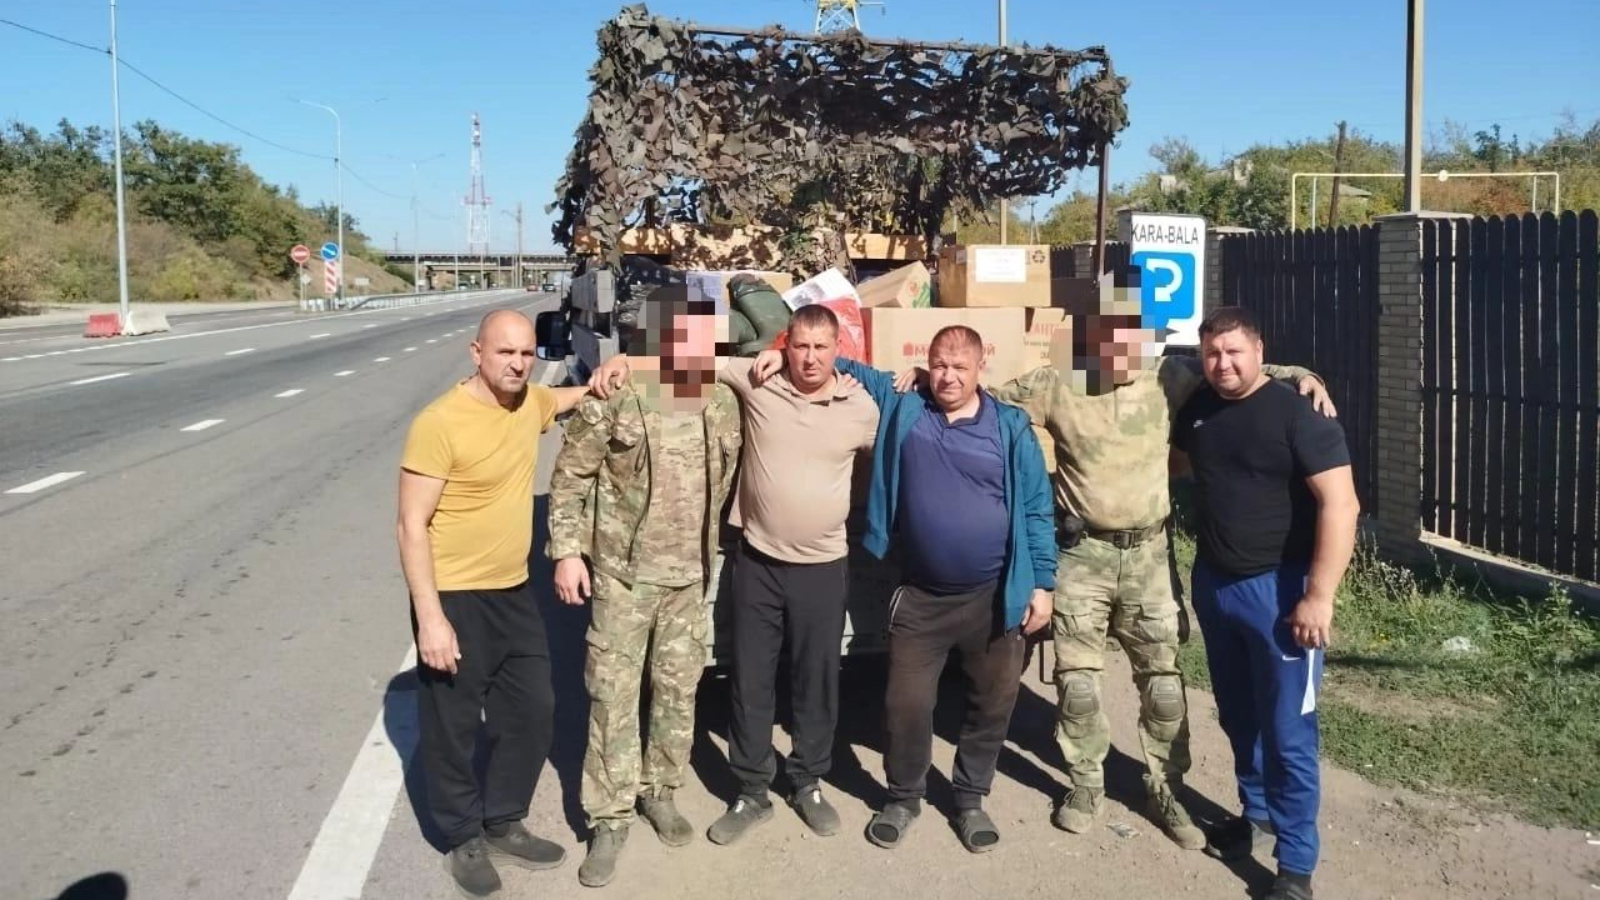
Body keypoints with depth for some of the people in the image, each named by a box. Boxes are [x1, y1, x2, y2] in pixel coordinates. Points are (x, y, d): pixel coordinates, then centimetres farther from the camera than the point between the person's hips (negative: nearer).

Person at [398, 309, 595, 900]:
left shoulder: (531, 402, 1)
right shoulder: (440, 423, -20)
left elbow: (570, 398, 26)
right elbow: (412, 526, -19)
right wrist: (430, 616, -23)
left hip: (514, 592, 7)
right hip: (455, 599, -7)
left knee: (532, 715, 16)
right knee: (452, 728, 9)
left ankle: (504, 826, 35)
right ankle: (465, 841, 29)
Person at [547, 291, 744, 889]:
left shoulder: (723, 404, 1)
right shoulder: (613, 398, -12)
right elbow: (570, 476, -6)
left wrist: (712, 550, 13)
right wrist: (567, 551, -10)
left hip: (690, 576, 4)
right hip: (623, 574, -4)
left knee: (679, 690, 13)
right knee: (613, 695, 2)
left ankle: (659, 792, 33)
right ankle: (610, 818, 15)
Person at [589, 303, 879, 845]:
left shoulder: (860, 407, -5)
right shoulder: (756, 380, -8)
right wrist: (624, 359, -15)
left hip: (823, 568, 0)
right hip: (757, 562, 0)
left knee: (817, 681, 13)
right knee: (751, 681, 10)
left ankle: (808, 784, 33)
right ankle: (751, 792, 26)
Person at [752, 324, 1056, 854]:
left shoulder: (1010, 428, -3)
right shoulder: (901, 408, 1)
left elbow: (1036, 511, -1)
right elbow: (852, 370, 12)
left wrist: (1042, 583, -4)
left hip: (995, 595, 0)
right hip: (920, 596, 1)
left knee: (993, 702, 12)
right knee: (907, 702, 6)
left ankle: (971, 799, 33)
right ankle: (904, 796, 30)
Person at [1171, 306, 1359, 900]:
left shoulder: (1296, 414, -15)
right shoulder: (1197, 408, 5)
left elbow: (1340, 504, -20)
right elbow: (1172, 460, 27)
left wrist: (1318, 596, -23)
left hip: (1278, 588, -6)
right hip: (1213, 583, 6)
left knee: (1287, 731, -1)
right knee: (1237, 714, 19)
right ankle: (1256, 811, 39)